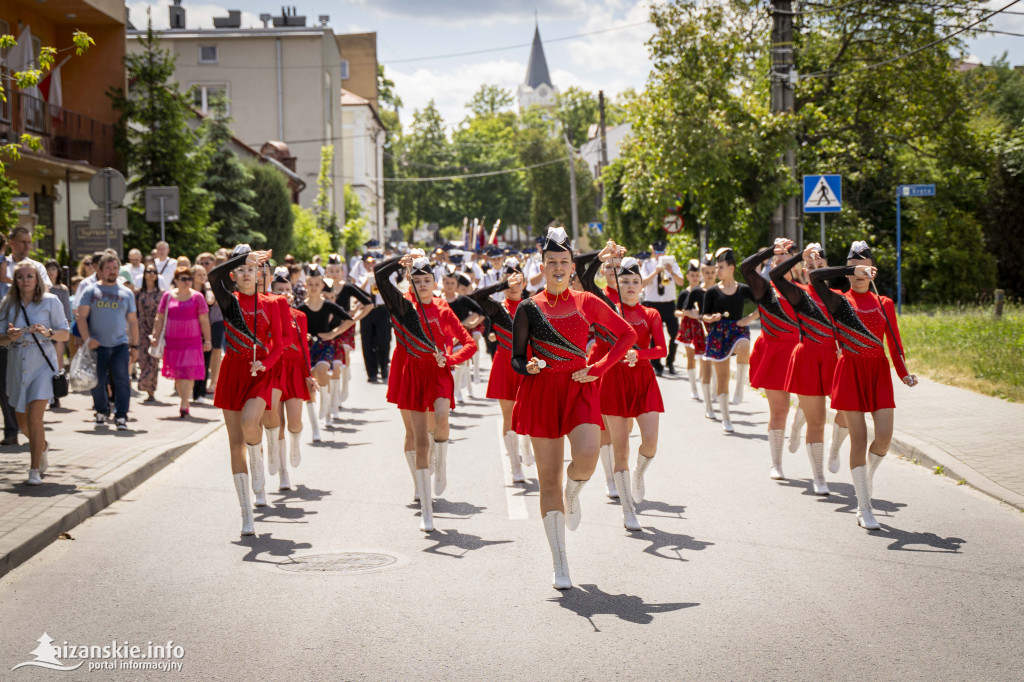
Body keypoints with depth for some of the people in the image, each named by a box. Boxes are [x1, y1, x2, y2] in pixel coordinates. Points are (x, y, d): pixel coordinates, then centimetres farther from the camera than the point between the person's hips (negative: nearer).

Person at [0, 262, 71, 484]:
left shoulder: (50, 302, -1)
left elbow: (65, 334, 0)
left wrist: (48, 333, -19)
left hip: (42, 365, -4)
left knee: (34, 418, -14)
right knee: (22, 420, 13)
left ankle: (35, 470, -8)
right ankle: (42, 447, 44)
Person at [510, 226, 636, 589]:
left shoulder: (586, 302, 7)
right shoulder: (529, 308, 5)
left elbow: (628, 334, 11)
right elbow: (516, 358, 7)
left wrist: (599, 368, 0)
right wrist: (528, 367, -17)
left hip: (580, 389, 0)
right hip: (541, 392, 0)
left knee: (586, 459, -27)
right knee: (548, 478, -1)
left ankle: (573, 492, 13)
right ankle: (560, 566, 6)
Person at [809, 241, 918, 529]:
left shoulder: (884, 304, 9)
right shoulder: (839, 301, 1)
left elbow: (895, 343, 7)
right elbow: (815, 276, -17)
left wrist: (904, 374, -6)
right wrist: (853, 270, -20)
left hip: (879, 371, 3)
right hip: (851, 372, -3)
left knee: (884, 437, -9)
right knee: (859, 438, -5)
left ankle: (868, 475, 25)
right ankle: (864, 510, 1)